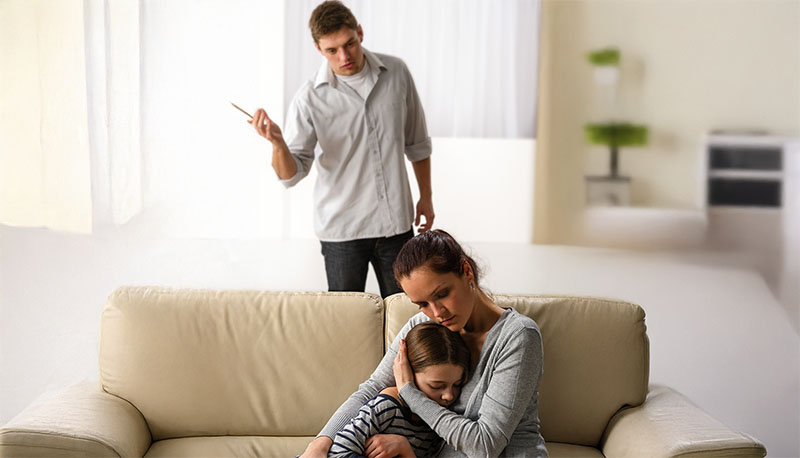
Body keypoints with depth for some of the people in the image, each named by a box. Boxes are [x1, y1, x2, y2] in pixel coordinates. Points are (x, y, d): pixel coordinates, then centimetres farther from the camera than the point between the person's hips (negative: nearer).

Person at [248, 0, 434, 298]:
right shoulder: (310, 99, -10)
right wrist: (277, 144, -30)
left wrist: (426, 196, 14)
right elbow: (291, 175, -10)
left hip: (396, 221, 3)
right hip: (341, 228, -2)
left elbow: (417, 142, 12)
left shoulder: (396, 73, -1)